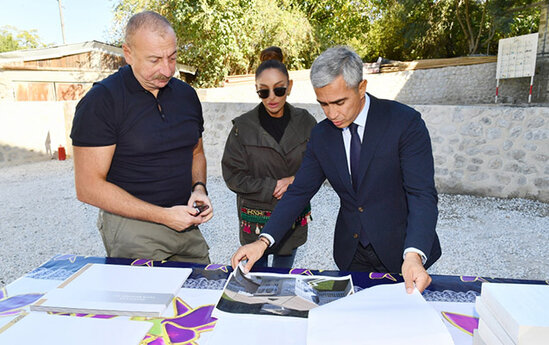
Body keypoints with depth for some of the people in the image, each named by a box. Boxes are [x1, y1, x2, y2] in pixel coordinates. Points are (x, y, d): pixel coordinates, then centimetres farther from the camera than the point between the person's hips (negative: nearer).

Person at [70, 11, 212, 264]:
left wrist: (199, 188, -3)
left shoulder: (187, 95, 6)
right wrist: (163, 216, -18)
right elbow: (88, 186, -15)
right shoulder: (101, 101, -12)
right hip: (131, 226, -5)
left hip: (184, 222, 5)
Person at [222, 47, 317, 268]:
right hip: (255, 220, -2)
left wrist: (296, 181, -16)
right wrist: (273, 187, -18)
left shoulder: (304, 122, -3)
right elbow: (233, 177, -10)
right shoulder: (243, 126, -9)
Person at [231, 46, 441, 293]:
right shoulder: (321, 135, -2)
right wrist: (263, 241, -16)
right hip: (351, 255, 3)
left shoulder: (405, 122, -16)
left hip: (401, 253, -3)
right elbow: (299, 191, -3)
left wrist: (414, 255, -37)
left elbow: (422, 195, -22)